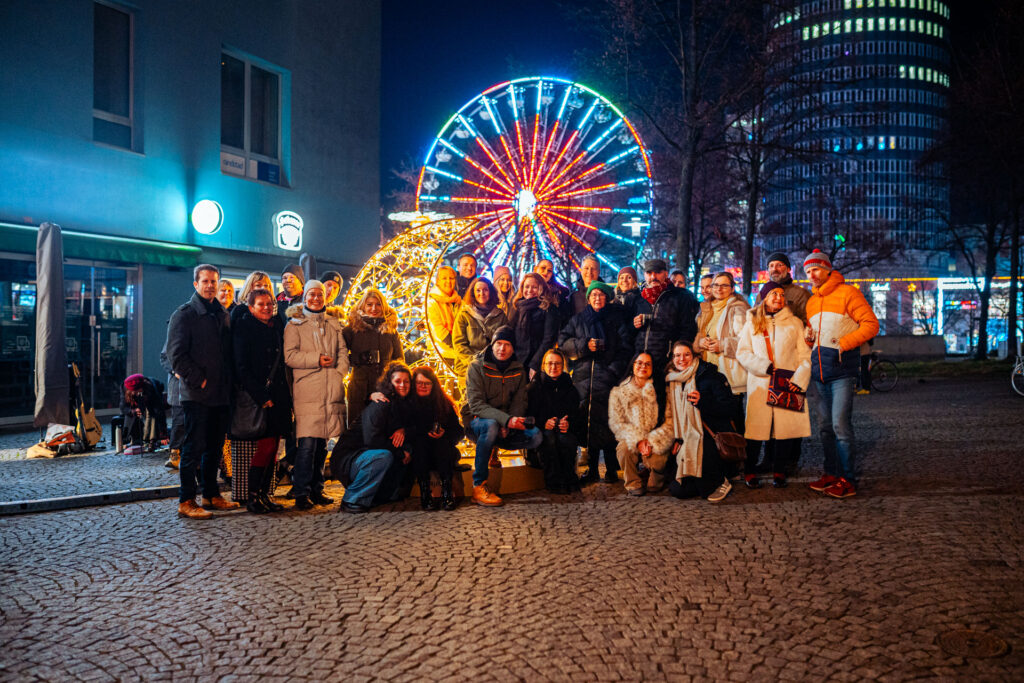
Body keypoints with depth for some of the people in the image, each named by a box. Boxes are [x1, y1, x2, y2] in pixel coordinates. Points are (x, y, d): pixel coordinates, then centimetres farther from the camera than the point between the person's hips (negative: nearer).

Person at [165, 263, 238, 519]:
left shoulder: (223, 315, 16)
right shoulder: (184, 314, -4)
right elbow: (176, 354, -11)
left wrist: (228, 382, 8)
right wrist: (198, 380, -15)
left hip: (221, 393, 7)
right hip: (196, 393, -6)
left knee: (215, 447, 13)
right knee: (194, 447, -4)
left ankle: (211, 495, 23)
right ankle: (186, 501, 3)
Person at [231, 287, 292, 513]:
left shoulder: (277, 327, 14)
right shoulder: (244, 328, -3)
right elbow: (241, 368, -10)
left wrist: (285, 396, 9)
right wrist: (261, 397, -15)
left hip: (277, 396, 6)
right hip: (256, 395, -6)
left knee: (272, 448, 6)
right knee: (265, 446, -10)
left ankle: (264, 494, 13)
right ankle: (251, 496, 0)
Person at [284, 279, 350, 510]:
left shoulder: (334, 325, 19)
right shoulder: (294, 324, 6)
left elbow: (343, 352, 16)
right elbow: (290, 356, -4)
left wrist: (339, 372, -2)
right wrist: (316, 360, -12)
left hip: (331, 390, 4)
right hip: (306, 390, -4)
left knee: (322, 443, 8)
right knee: (307, 443, -11)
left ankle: (316, 490, 17)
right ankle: (301, 493, -5)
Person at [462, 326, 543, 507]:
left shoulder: (518, 370, 4)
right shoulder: (477, 367, -11)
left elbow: (519, 402, 2)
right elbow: (476, 405, -20)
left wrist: (507, 427, -19)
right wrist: (506, 420, -35)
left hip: (506, 425, 4)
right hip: (476, 421, -4)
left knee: (535, 436, -20)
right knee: (491, 426, -39)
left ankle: (493, 450, 4)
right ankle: (479, 487, -31)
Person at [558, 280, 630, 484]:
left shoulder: (616, 320, 13)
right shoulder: (578, 319, 19)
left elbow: (623, 349, 6)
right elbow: (563, 341, 10)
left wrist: (614, 370, -7)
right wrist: (584, 345, -5)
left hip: (607, 376, -2)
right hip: (583, 376, 2)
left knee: (608, 421, -10)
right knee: (586, 421, -2)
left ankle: (611, 469, -3)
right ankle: (591, 468, 6)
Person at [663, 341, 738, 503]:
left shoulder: (709, 375, -4)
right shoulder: (672, 382, 12)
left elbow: (730, 409, -10)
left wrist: (702, 402, -23)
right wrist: (677, 439, 8)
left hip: (714, 437, -4)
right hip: (688, 443, 4)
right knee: (676, 489, -11)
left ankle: (720, 482, -8)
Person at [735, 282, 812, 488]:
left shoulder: (794, 323, 13)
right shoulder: (752, 323, 13)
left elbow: (805, 356, 7)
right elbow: (742, 353, 4)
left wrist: (798, 380, -8)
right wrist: (766, 366, -10)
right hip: (759, 384, 0)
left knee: (786, 424, -3)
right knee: (756, 426, -4)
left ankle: (779, 471, 7)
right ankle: (750, 469, 6)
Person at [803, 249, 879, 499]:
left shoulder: (847, 292, -3)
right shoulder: (811, 302, 19)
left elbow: (871, 324, -8)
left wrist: (843, 343, -15)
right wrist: (809, 337, 6)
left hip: (842, 367, -7)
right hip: (818, 368, 7)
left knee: (840, 425, -11)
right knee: (824, 426, 10)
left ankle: (848, 480, -4)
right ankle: (831, 473, 19)